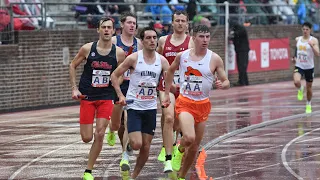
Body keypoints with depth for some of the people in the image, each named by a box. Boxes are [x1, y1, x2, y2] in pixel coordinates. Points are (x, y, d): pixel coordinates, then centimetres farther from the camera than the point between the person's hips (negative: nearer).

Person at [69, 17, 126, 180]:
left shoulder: (119, 53, -4)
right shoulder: (87, 49, -6)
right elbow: (73, 66, 7)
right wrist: (74, 88, -1)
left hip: (106, 97, 0)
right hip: (87, 96, 0)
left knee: (99, 135, -11)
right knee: (86, 138, -2)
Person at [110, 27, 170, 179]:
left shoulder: (162, 61, 1)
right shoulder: (134, 58, -8)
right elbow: (114, 75, -1)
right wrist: (120, 95, -11)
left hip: (151, 108, 4)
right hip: (134, 106, -4)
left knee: (146, 147, 5)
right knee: (136, 144, -17)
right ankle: (127, 146, 19)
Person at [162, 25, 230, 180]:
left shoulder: (215, 59, -5)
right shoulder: (182, 56, -2)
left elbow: (226, 82, -1)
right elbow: (170, 71, 17)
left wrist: (222, 84, -25)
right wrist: (167, 94, 17)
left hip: (203, 105, 2)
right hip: (185, 103, -2)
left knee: (195, 147, 9)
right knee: (189, 138, -26)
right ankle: (180, 150, 9)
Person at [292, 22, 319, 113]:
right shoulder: (297, 39, 3)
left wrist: (312, 45, -32)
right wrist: (294, 58, 5)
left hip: (309, 67, -2)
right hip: (299, 66, 2)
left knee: (309, 87, 10)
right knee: (296, 82, -27)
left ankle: (309, 105, 32)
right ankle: (300, 89, 8)